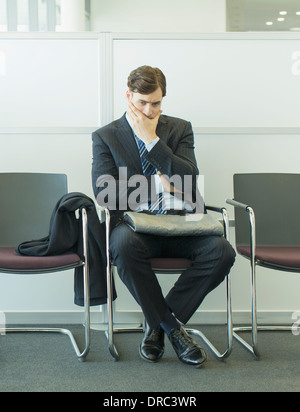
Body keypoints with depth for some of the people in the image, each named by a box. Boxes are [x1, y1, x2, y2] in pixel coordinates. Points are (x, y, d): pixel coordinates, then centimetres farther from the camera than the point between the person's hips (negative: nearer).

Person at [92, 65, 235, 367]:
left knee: (222, 251, -26)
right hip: (134, 222, -2)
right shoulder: (105, 136, 8)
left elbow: (188, 180, -5)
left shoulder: (179, 129, 12)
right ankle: (171, 325, -15)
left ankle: (157, 321, -9)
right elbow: (104, 193, -5)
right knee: (124, 244, -38)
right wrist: (155, 185, -7)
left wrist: (151, 139, -8)